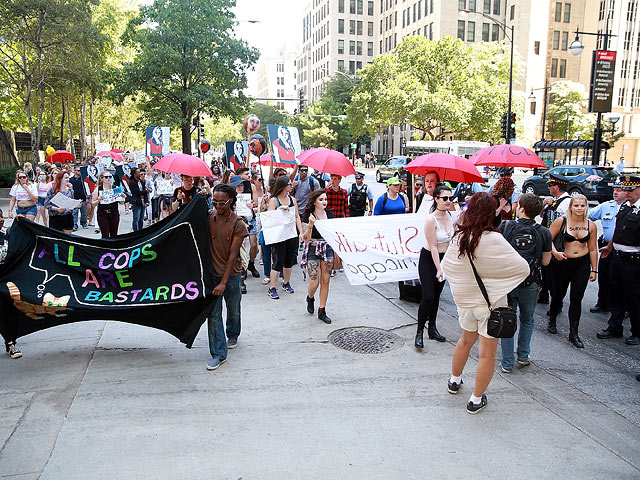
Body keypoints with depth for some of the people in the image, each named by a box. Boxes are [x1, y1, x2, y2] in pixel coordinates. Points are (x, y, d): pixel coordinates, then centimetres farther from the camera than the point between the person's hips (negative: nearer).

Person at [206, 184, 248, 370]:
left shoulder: (238, 224, -10)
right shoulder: (208, 217, -2)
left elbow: (233, 255, -13)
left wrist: (224, 282, -16)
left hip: (232, 274, -1)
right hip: (212, 273, 1)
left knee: (234, 310, 16)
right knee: (213, 314, -1)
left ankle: (232, 336, 46)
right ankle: (218, 354, 8)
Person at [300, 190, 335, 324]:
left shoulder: (329, 215, 5)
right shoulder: (308, 216, -9)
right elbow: (306, 239, -14)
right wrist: (310, 225, -29)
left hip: (327, 249, 4)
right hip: (312, 250, -4)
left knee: (325, 281, 4)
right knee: (314, 283, -5)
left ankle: (322, 311, 15)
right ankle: (310, 298, 31)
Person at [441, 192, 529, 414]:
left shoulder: (459, 236, -7)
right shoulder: (493, 240, -23)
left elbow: (446, 265, 6)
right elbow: (523, 268, -17)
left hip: (464, 299, 6)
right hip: (490, 301, -5)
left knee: (466, 340, 28)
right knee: (487, 354, 8)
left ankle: (454, 380, 45)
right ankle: (476, 400, 19)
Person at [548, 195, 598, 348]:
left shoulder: (591, 226, 2)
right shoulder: (561, 221, -8)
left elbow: (593, 249, 8)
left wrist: (594, 270, 9)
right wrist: (555, 252, -23)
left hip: (582, 264, 2)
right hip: (563, 263, -2)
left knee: (576, 299, 1)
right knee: (559, 295, 11)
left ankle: (573, 333, 9)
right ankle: (552, 321, 38)